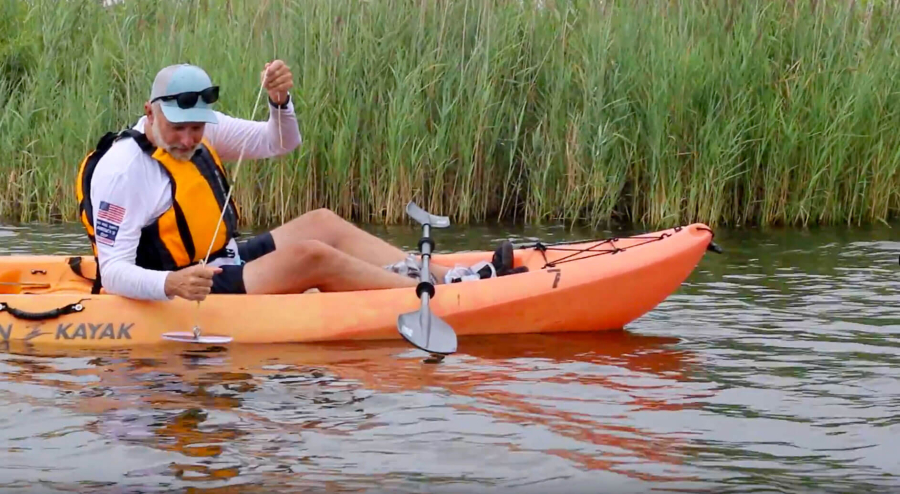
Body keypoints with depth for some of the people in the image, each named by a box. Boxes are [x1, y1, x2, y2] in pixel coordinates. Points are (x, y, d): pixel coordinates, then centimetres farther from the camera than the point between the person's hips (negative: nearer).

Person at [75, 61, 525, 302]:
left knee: (321, 223, 4)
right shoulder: (122, 169, -22)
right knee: (312, 256, -20)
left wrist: (280, 101, -13)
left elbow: (281, 143, 10)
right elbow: (113, 272, -26)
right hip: (196, 296, -10)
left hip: (225, 262, 10)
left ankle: (447, 276, -2)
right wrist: (170, 284, -45)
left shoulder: (201, 129, 4)